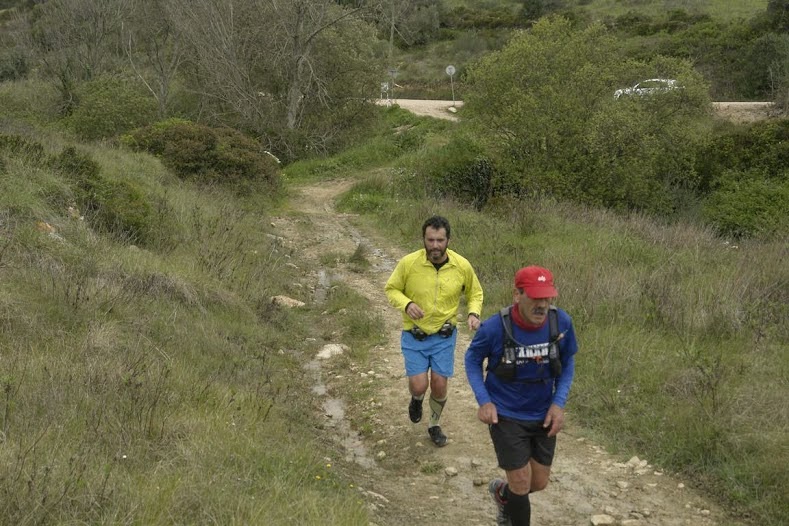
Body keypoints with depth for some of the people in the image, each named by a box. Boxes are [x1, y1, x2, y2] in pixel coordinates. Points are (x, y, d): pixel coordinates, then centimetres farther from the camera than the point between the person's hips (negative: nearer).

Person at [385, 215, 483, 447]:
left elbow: (475, 293, 5)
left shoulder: (462, 266, -12)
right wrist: (406, 304, -24)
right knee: (419, 386, -8)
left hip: (444, 337, 1)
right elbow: (391, 289, -3)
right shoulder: (408, 263, -18)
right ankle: (416, 399, 32)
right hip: (414, 337, -1)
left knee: (439, 386, 5)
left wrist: (473, 313, -15)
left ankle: (434, 425, 34)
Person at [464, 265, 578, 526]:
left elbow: (568, 362, 1)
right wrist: (483, 401, -15)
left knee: (539, 483, 14)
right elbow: (472, 360, -5)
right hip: (506, 416, -3)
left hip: (543, 416, 4)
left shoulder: (561, 322, -17)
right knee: (521, 483, -2)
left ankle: (501, 492, 47)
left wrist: (559, 402, -10)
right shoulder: (494, 327, -24)